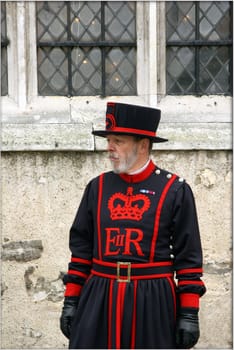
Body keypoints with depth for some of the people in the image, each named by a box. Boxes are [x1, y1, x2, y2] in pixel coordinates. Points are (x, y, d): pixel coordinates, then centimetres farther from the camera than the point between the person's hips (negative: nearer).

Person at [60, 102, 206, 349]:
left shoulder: (176, 191, -2)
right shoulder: (97, 187, 8)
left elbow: (189, 259, -2)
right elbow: (81, 249, 11)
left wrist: (189, 314, -6)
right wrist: (71, 301, 7)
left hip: (153, 304, -2)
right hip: (98, 302, 3)